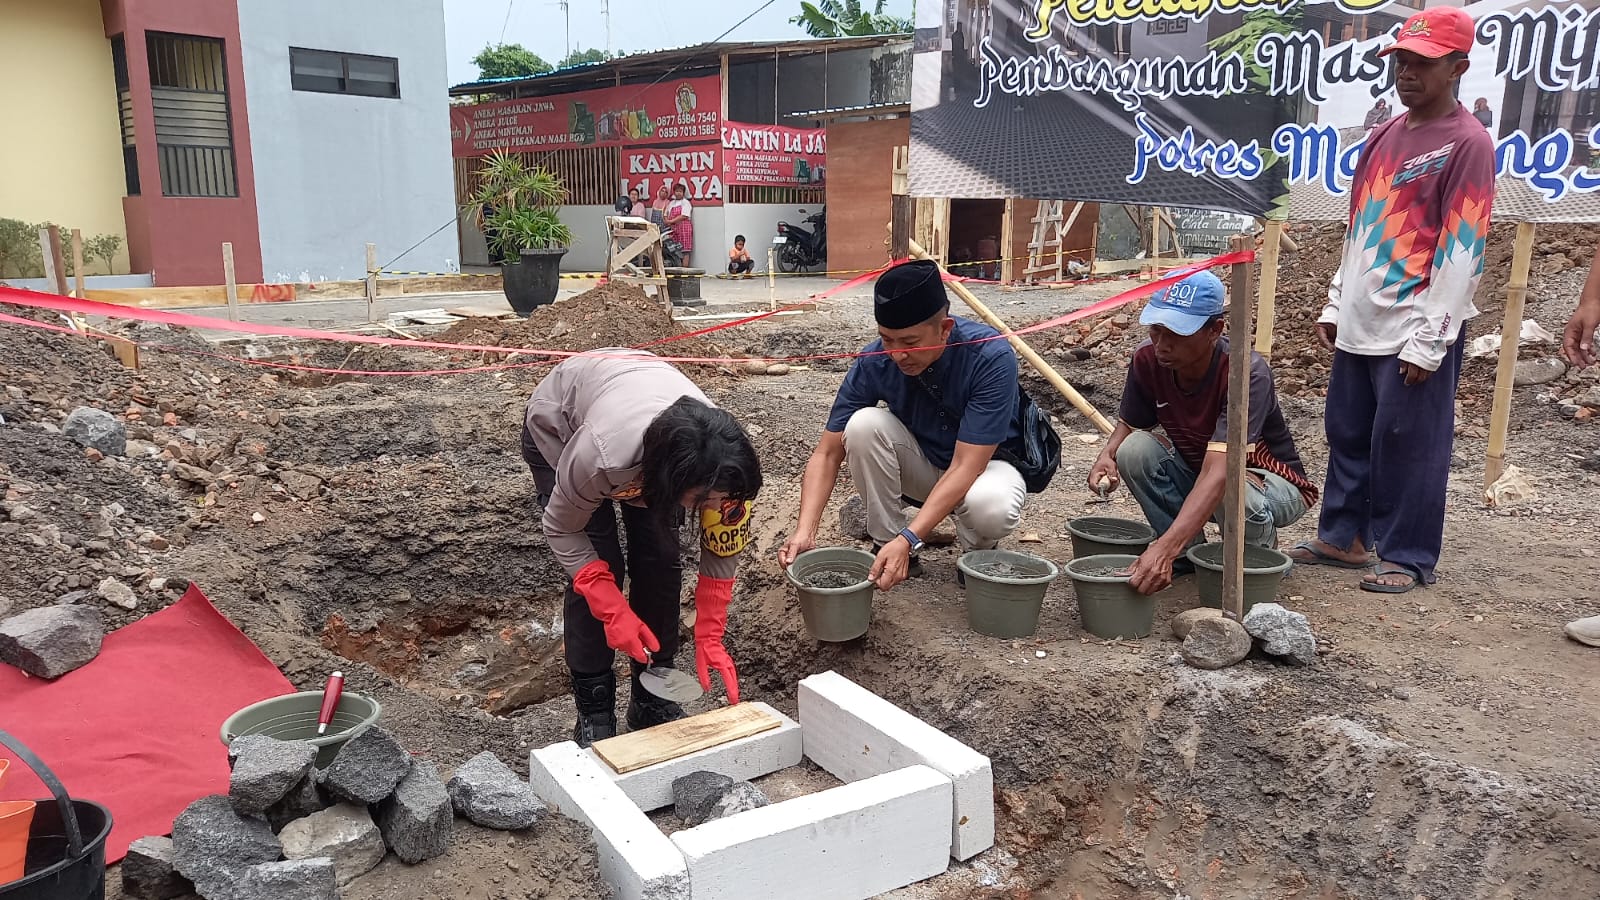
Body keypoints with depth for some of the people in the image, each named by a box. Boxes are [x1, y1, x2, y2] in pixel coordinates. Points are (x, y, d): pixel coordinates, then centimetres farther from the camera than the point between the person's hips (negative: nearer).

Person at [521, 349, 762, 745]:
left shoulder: (722, 464, -34)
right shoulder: (602, 454, -45)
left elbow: (723, 551, -16)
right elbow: (562, 530, -26)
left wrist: (709, 638, -19)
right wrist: (614, 612, -31)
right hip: (558, 428, -3)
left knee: (660, 561, -8)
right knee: (599, 567, -15)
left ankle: (652, 700, 9)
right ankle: (593, 712, 0)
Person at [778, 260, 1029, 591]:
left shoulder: (991, 357, -30)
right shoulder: (875, 362, -21)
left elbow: (965, 466, -32)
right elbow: (827, 453, -17)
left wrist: (908, 540, -42)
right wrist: (805, 531, -32)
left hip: (982, 466, -2)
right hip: (920, 465, 3)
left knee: (992, 505, -38)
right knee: (864, 424, -27)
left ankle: (979, 552, -1)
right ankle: (885, 542, -9)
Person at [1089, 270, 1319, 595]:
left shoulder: (1246, 373, -34)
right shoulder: (1148, 360, -18)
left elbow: (1218, 474, -45)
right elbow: (1129, 425, 0)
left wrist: (1164, 548, -57)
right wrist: (1108, 455, -26)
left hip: (1272, 482, -4)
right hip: (1194, 474, 5)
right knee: (1135, 449, -23)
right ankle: (1188, 554, -2)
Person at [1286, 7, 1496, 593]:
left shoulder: (1466, 143, -9)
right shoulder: (1383, 137, 14)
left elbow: (1463, 249, -13)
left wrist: (1429, 339, -16)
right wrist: (1335, 304, 15)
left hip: (1415, 330, -7)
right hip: (1360, 324, 7)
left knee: (1407, 445, -1)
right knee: (1347, 433, 12)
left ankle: (1408, 556, 12)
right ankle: (1344, 537, 25)